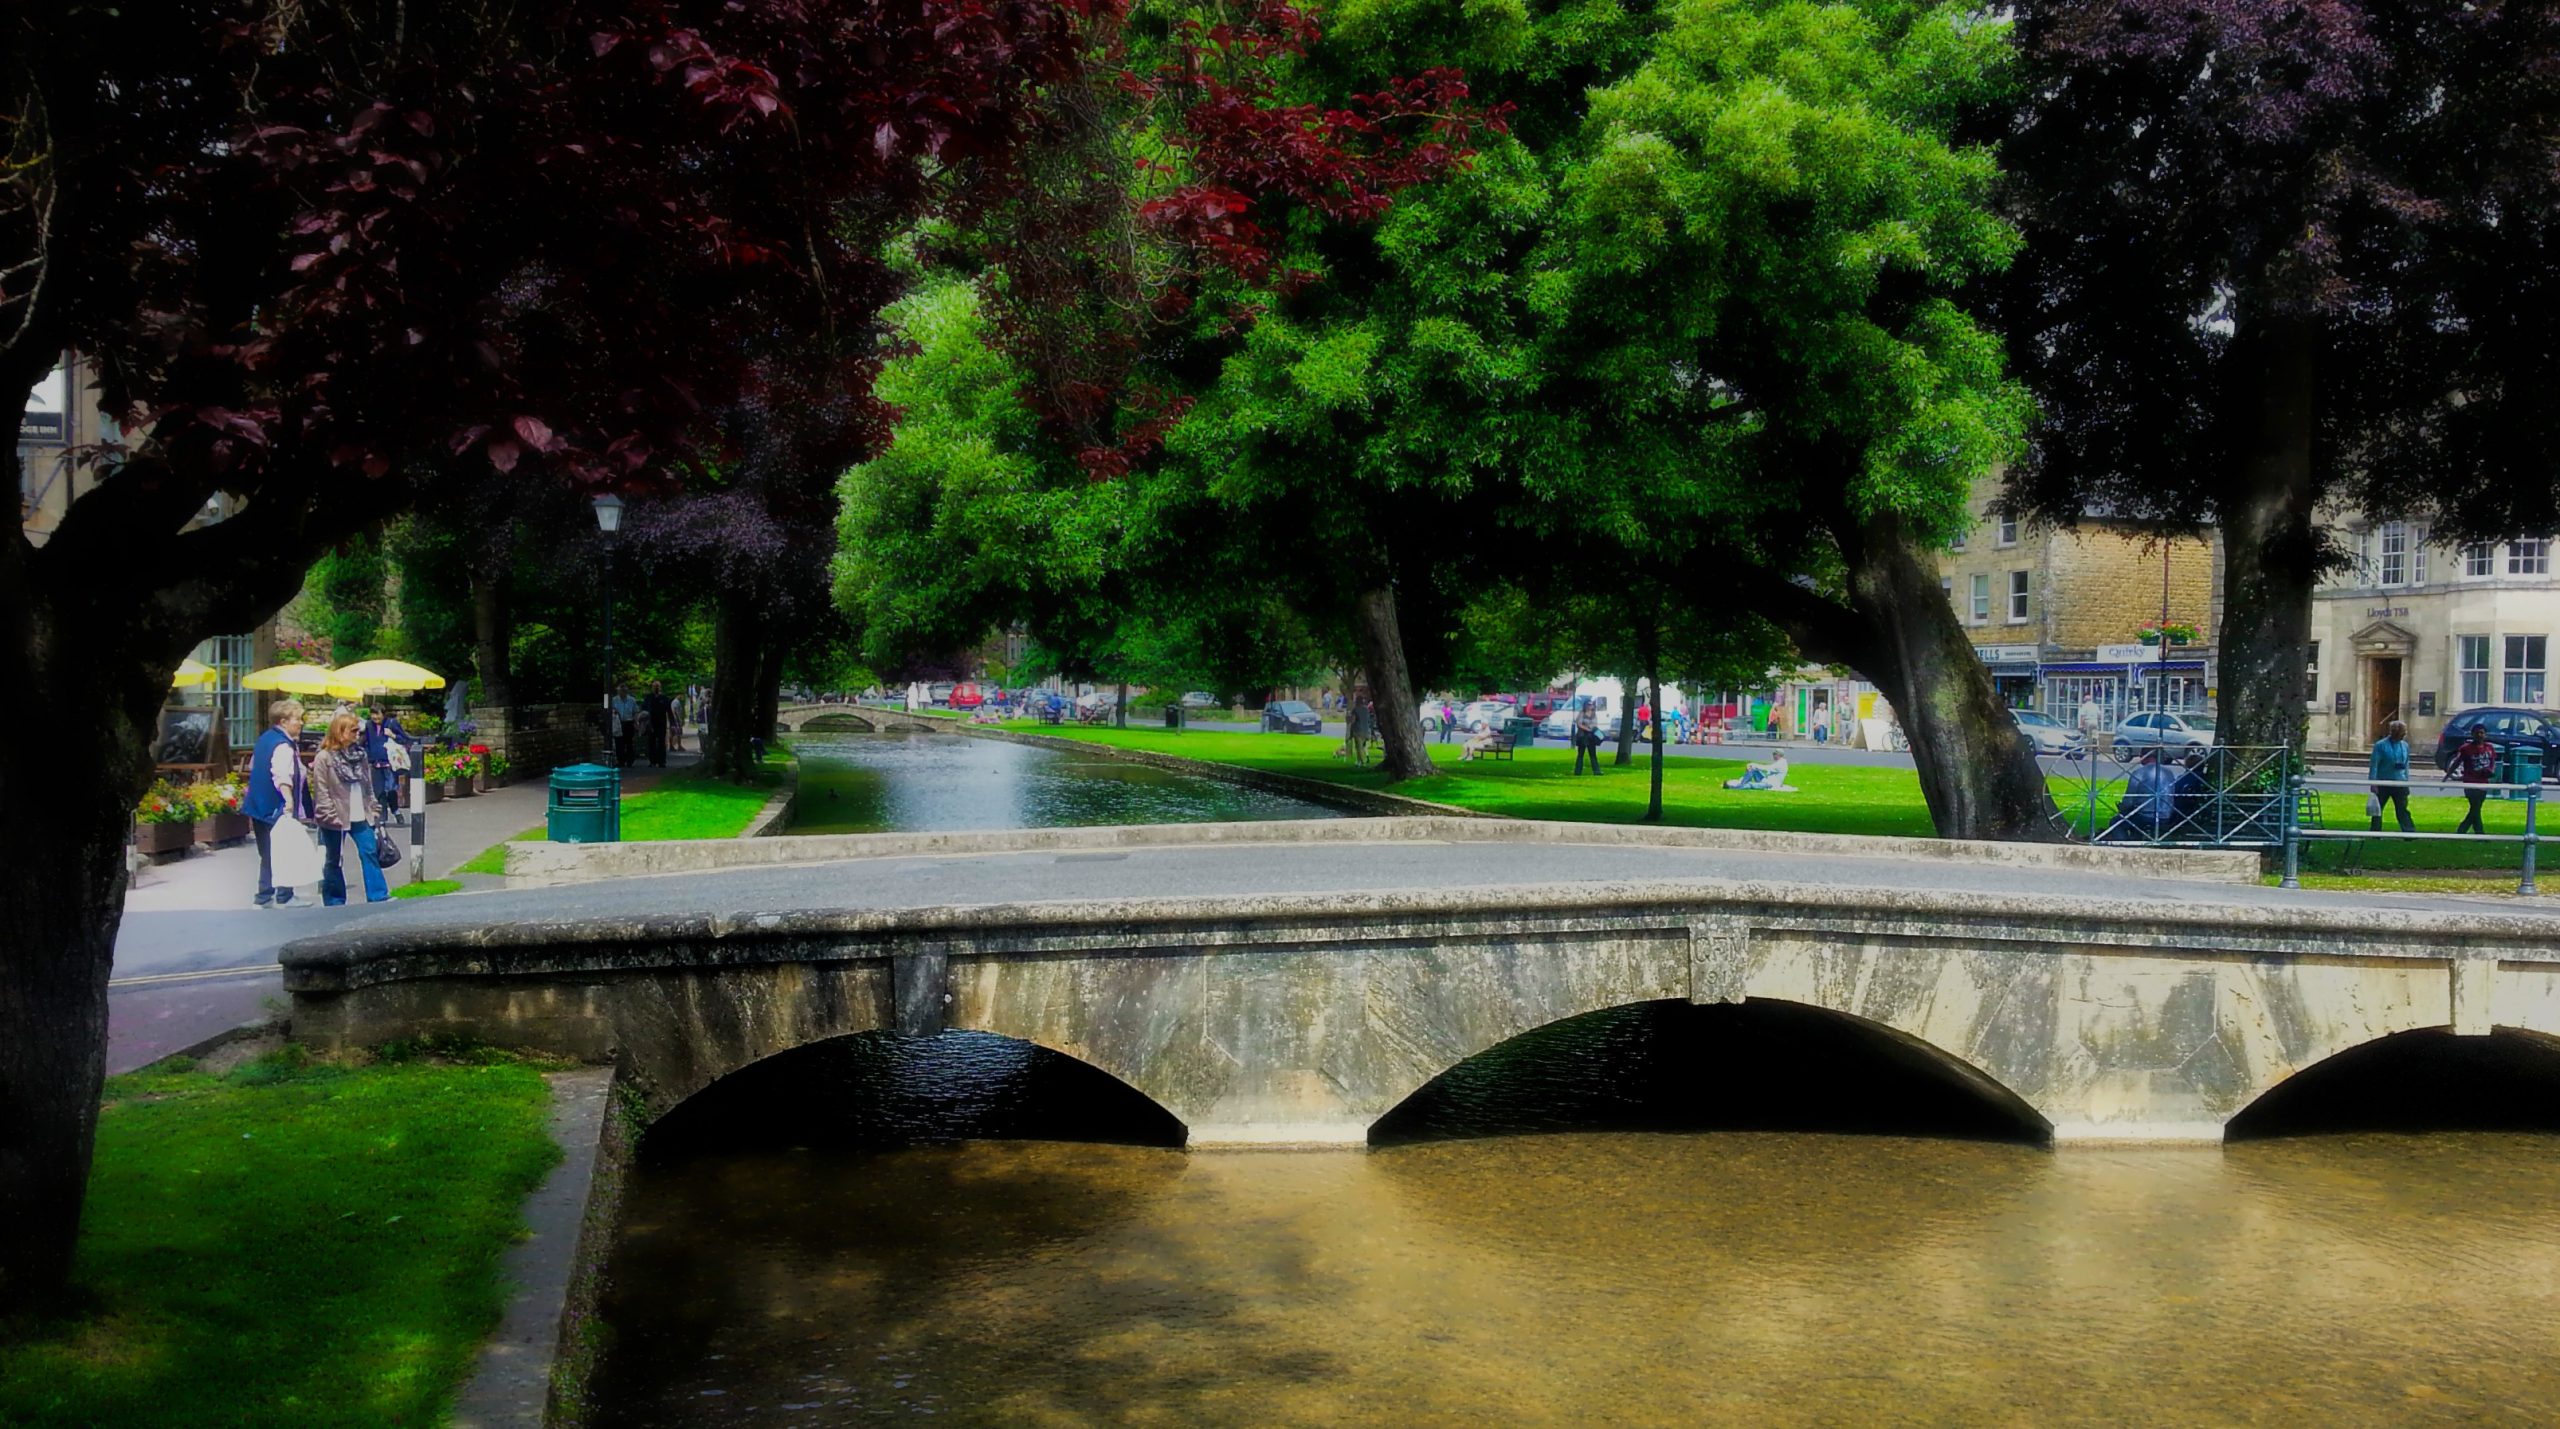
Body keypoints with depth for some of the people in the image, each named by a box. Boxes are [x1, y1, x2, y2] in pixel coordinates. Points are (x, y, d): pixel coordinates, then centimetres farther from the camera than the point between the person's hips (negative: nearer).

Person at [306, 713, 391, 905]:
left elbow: (368, 784, 14)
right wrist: (330, 816, -16)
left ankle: (378, 897, 3)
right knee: (333, 860, 7)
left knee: (369, 853, 1)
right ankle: (335, 902, 15)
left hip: (360, 816, 5)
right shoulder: (324, 758, -10)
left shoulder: (359, 754, 9)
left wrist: (374, 807, 9)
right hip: (336, 819, -5)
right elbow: (321, 791, -13)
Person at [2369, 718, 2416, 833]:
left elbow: (2406, 765, 14)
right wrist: (2373, 784, -13)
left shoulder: (2405, 746, 7)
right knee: (2377, 810, 7)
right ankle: (2375, 834, 15)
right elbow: (2374, 765, -9)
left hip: (2399, 784, 3)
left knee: (2403, 810, 0)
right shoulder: (2380, 745, -8)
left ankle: (2410, 832, -2)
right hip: (2383, 784, -3)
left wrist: (2406, 782, 12)